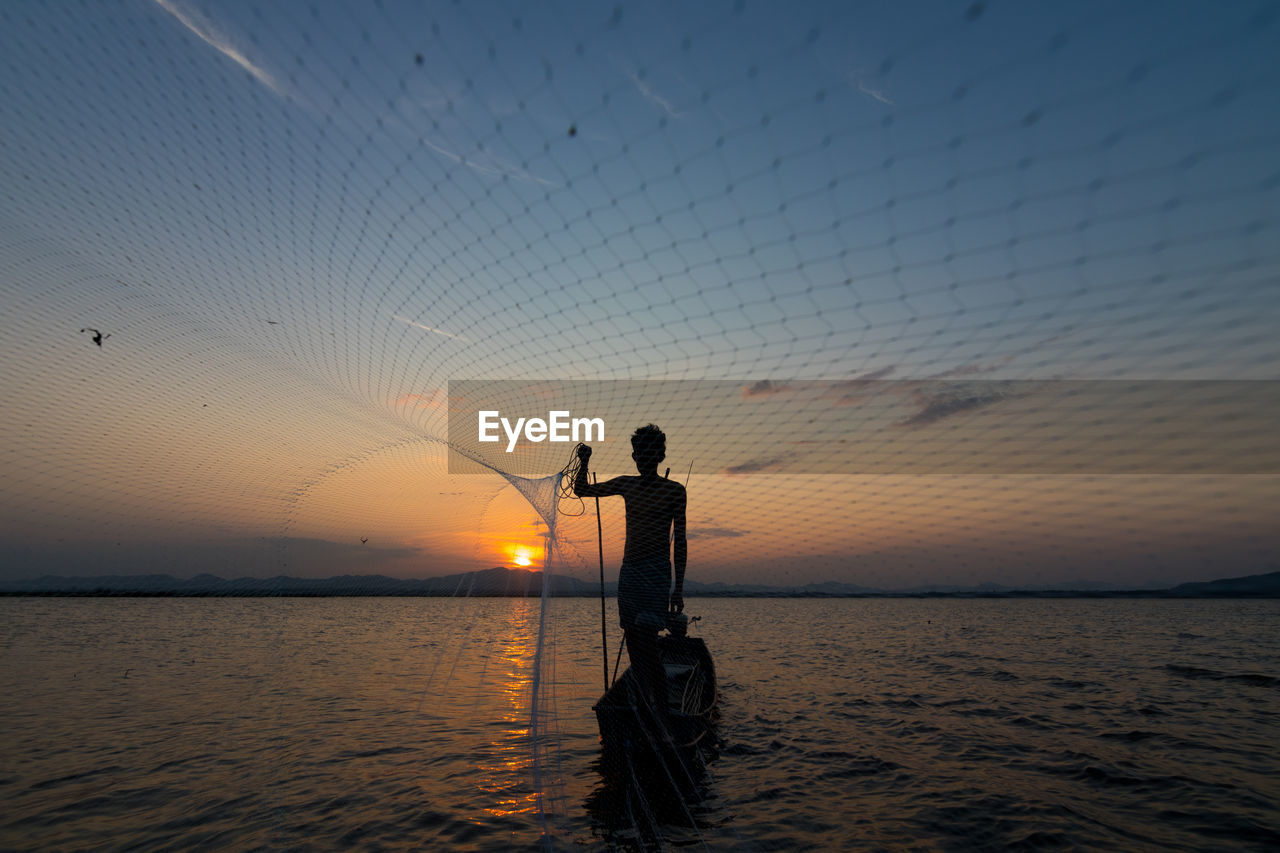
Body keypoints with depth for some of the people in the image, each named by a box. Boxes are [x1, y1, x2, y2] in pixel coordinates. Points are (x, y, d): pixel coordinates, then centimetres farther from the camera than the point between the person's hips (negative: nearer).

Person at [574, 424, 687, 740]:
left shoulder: (674, 491, -1)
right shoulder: (626, 485, 11)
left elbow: (679, 540, -1)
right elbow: (581, 490, 20)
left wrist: (678, 587, -5)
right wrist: (584, 462, 1)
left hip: (656, 571, -5)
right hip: (629, 569, 5)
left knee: (647, 643, -14)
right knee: (633, 640, 6)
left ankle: (663, 722, -9)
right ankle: (646, 703, 18)